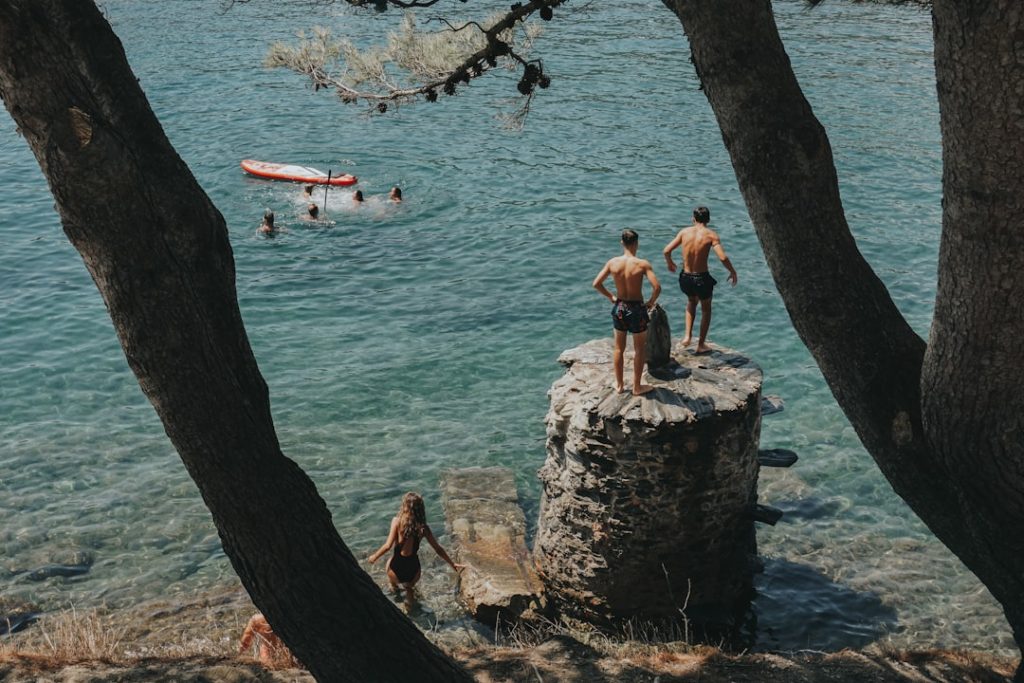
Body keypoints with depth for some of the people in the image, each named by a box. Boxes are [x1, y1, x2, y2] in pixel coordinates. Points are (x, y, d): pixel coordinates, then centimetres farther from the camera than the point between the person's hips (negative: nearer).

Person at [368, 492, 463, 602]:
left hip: (397, 568, -2)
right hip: (413, 569, 2)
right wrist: (453, 564, 9)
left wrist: (375, 556, -1)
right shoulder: (423, 527, -7)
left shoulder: (397, 521, -14)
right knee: (408, 588, 37)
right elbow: (438, 549, -3)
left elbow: (388, 545, -18)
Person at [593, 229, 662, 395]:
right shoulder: (642, 264, -18)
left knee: (619, 348, 19)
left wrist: (611, 297, 8)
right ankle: (637, 387, 23)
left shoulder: (613, 263, -8)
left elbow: (596, 284, -5)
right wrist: (651, 302, -6)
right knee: (639, 349, 14)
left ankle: (619, 384, 30)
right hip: (637, 308, -3)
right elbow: (657, 287, -25)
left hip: (619, 308, 3)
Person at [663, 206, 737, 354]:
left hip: (685, 277, 3)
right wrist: (733, 272, -4)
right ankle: (701, 345, 26)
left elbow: (667, 250, -1)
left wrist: (669, 263, 20)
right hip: (702, 278, -3)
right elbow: (722, 257, -20)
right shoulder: (711, 235, -10)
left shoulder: (684, 232, -1)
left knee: (691, 302, 34)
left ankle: (688, 336, 21)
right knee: (706, 309, 22)